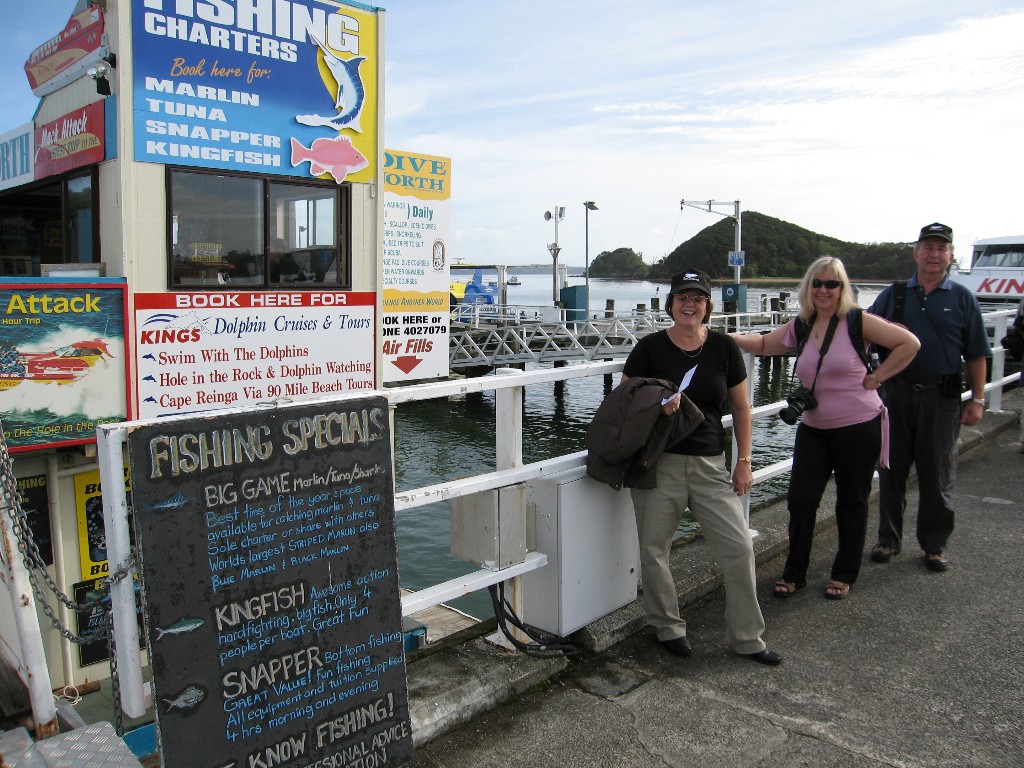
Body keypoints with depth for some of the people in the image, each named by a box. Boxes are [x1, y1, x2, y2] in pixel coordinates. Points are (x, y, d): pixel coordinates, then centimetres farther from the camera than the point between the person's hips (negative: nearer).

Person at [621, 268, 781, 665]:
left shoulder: (724, 348, 4)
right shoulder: (649, 348, -1)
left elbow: (741, 408, 10)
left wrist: (744, 461, 6)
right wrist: (656, 405, -17)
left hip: (710, 464, 2)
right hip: (658, 462, -1)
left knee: (739, 548, -1)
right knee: (653, 549, 5)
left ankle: (747, 638, 17)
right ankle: (668, 627, 27)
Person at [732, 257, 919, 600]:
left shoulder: (857, 321, -10)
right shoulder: (799, 326, 5)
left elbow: (909, 343, -9)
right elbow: (764, 344, 17)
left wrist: (876, 377, -11)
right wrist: (733, 338, -1)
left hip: (858, 427, -4)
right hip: (813, 429, 4)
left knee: (851, 503, 11)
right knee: (800, 500, 1)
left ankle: (844, 575, 26)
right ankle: (794, 574, 16)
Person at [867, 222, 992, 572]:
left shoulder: (963, 299, 5)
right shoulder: (893, 294, 7)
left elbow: (976, 354, 4)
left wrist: (977, 399, -1)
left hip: (941, 399, -1)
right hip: (895, 394, 1)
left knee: (937, 476, 6)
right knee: (891, 470, 8)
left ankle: (934, 545, 21)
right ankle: (888, 539, 22)